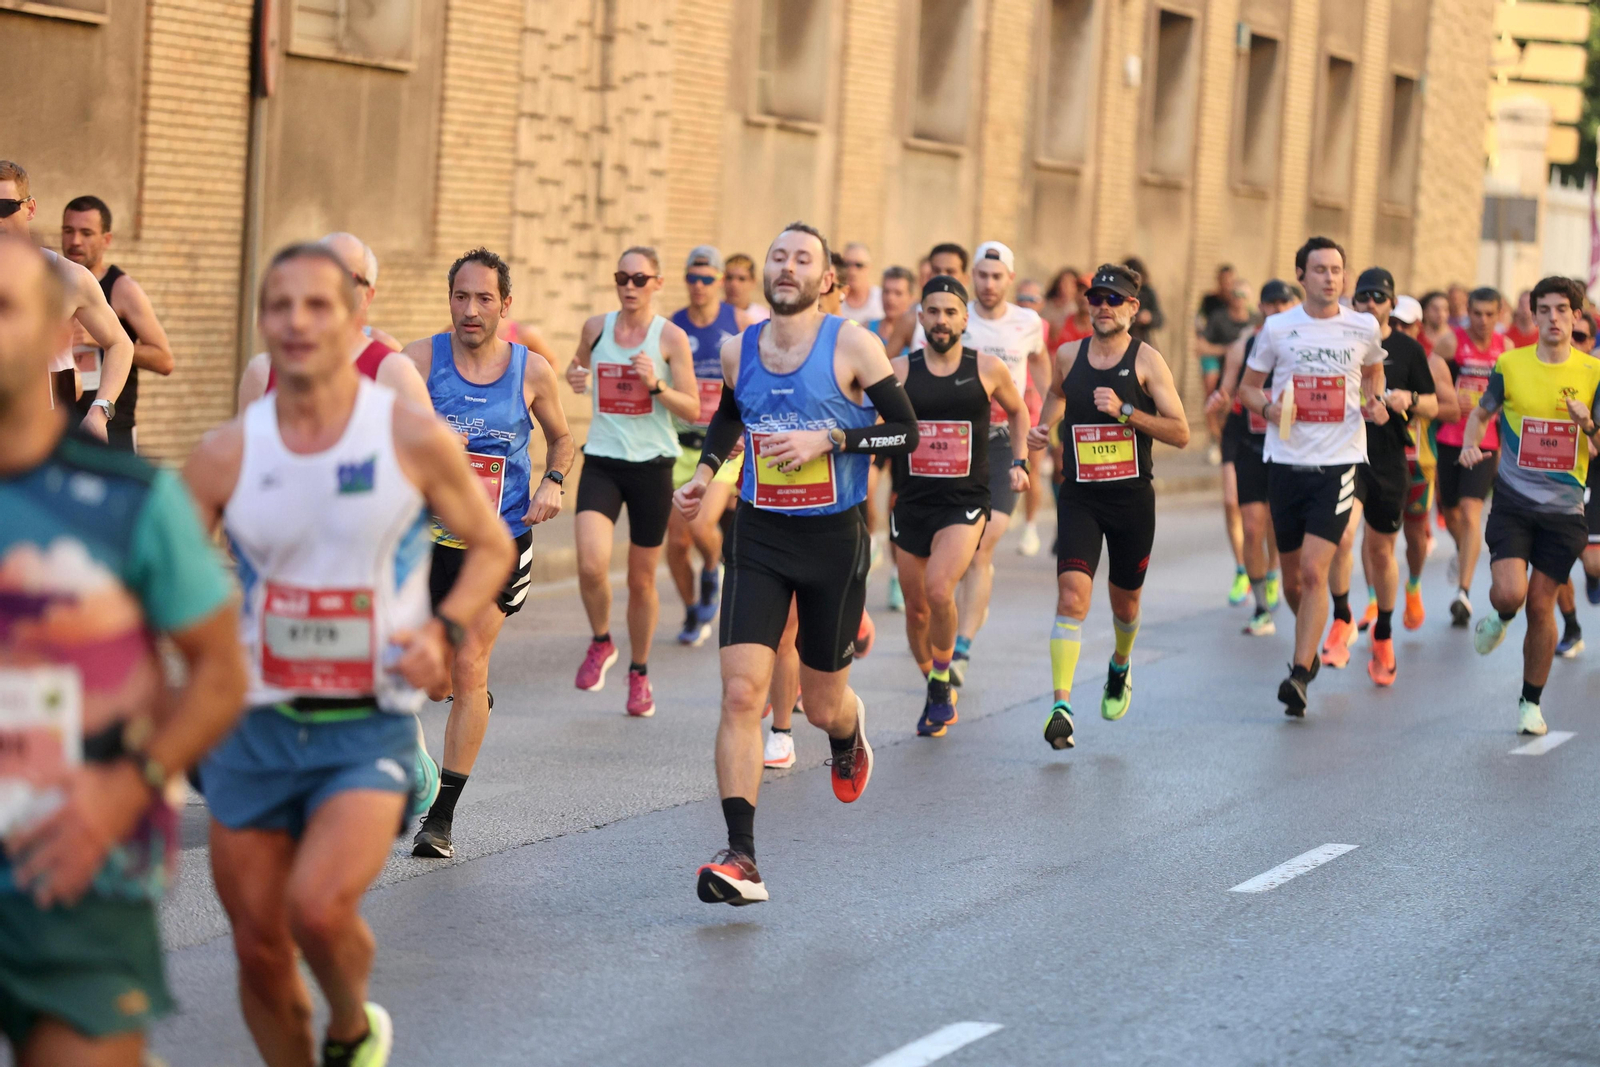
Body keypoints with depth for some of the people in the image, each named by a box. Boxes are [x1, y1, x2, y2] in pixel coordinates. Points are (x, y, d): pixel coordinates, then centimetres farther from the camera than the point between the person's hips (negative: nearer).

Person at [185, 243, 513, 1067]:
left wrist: (443, 630, -11)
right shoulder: (226, 454, -1)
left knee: (319, 906, -24)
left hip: (370, 728, -3)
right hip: (254, 727, 3)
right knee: (258, 946, 7)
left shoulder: (414, 439, -6)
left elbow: (491, 546, 7)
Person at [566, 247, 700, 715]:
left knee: (642, 580, 7)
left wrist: (656, 385, -19)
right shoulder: (596, 327, 4)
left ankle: (639, 673, 28)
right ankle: (601, 643, 8)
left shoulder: (671, 337, -3)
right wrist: (574, 376, 2)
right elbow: (580, 363, 25)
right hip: (601, 461, 1)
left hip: (652, 465, -1)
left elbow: (693, 410, -2)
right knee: (591, 565, -20)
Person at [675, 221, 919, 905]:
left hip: (834, 540, -2)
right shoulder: (738, 352, 3)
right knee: (741, 693, -14)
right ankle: (741, 861, -14)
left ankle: (849, 727, 51)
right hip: (759, 540, 2)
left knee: (822, 708, 10)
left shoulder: (852, 346, -9)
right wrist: (705, 470, 9)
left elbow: (907, 432, -8)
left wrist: (829, 439, -19)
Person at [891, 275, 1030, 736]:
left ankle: (942, 686, -4)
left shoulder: (988, 369, 1)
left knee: (938, 589, -24)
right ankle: (934, 692, 32)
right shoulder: (899, 370, 0)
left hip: (965, 503, -2)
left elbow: (1017, 411, 19)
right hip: (911, 503, 2)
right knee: (916, 607, 8)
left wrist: (1018, 462, 10)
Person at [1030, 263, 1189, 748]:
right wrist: (1043, 427, 10)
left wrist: (1125, 411, -20)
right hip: (1079, 498, 1)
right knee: (1072, 595, -17)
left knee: (1125, 601, 16)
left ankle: (1120, 666, 50)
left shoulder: (1147, 360, -6)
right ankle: (1061, 707, -23)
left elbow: (1181, 433, -10)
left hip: (1132, 499, -1)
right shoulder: (1067, 356, 4)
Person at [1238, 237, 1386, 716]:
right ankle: (1309, 647, 40)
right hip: (1287, 460, 2)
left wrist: (1375, 399, 2)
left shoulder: (1363, 328, 3)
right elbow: (1248, 386, 12)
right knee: (1293, 576, 11)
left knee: (1314, 570, -15)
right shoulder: (1277, 328, 2)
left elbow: (1374, 371, 23)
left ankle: (1299, 674, -15)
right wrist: (1267, 408, -10)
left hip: (1338, 461, -2)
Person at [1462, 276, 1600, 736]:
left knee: (1541, 605, 1)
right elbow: (1482, 412, 14)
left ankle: (1531, 702, 19)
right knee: (1509, 593, -17)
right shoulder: (1510, 365, -1)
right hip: (1513, 502, 0)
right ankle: (1499, 619, 22)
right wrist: (1470, 445, -6)